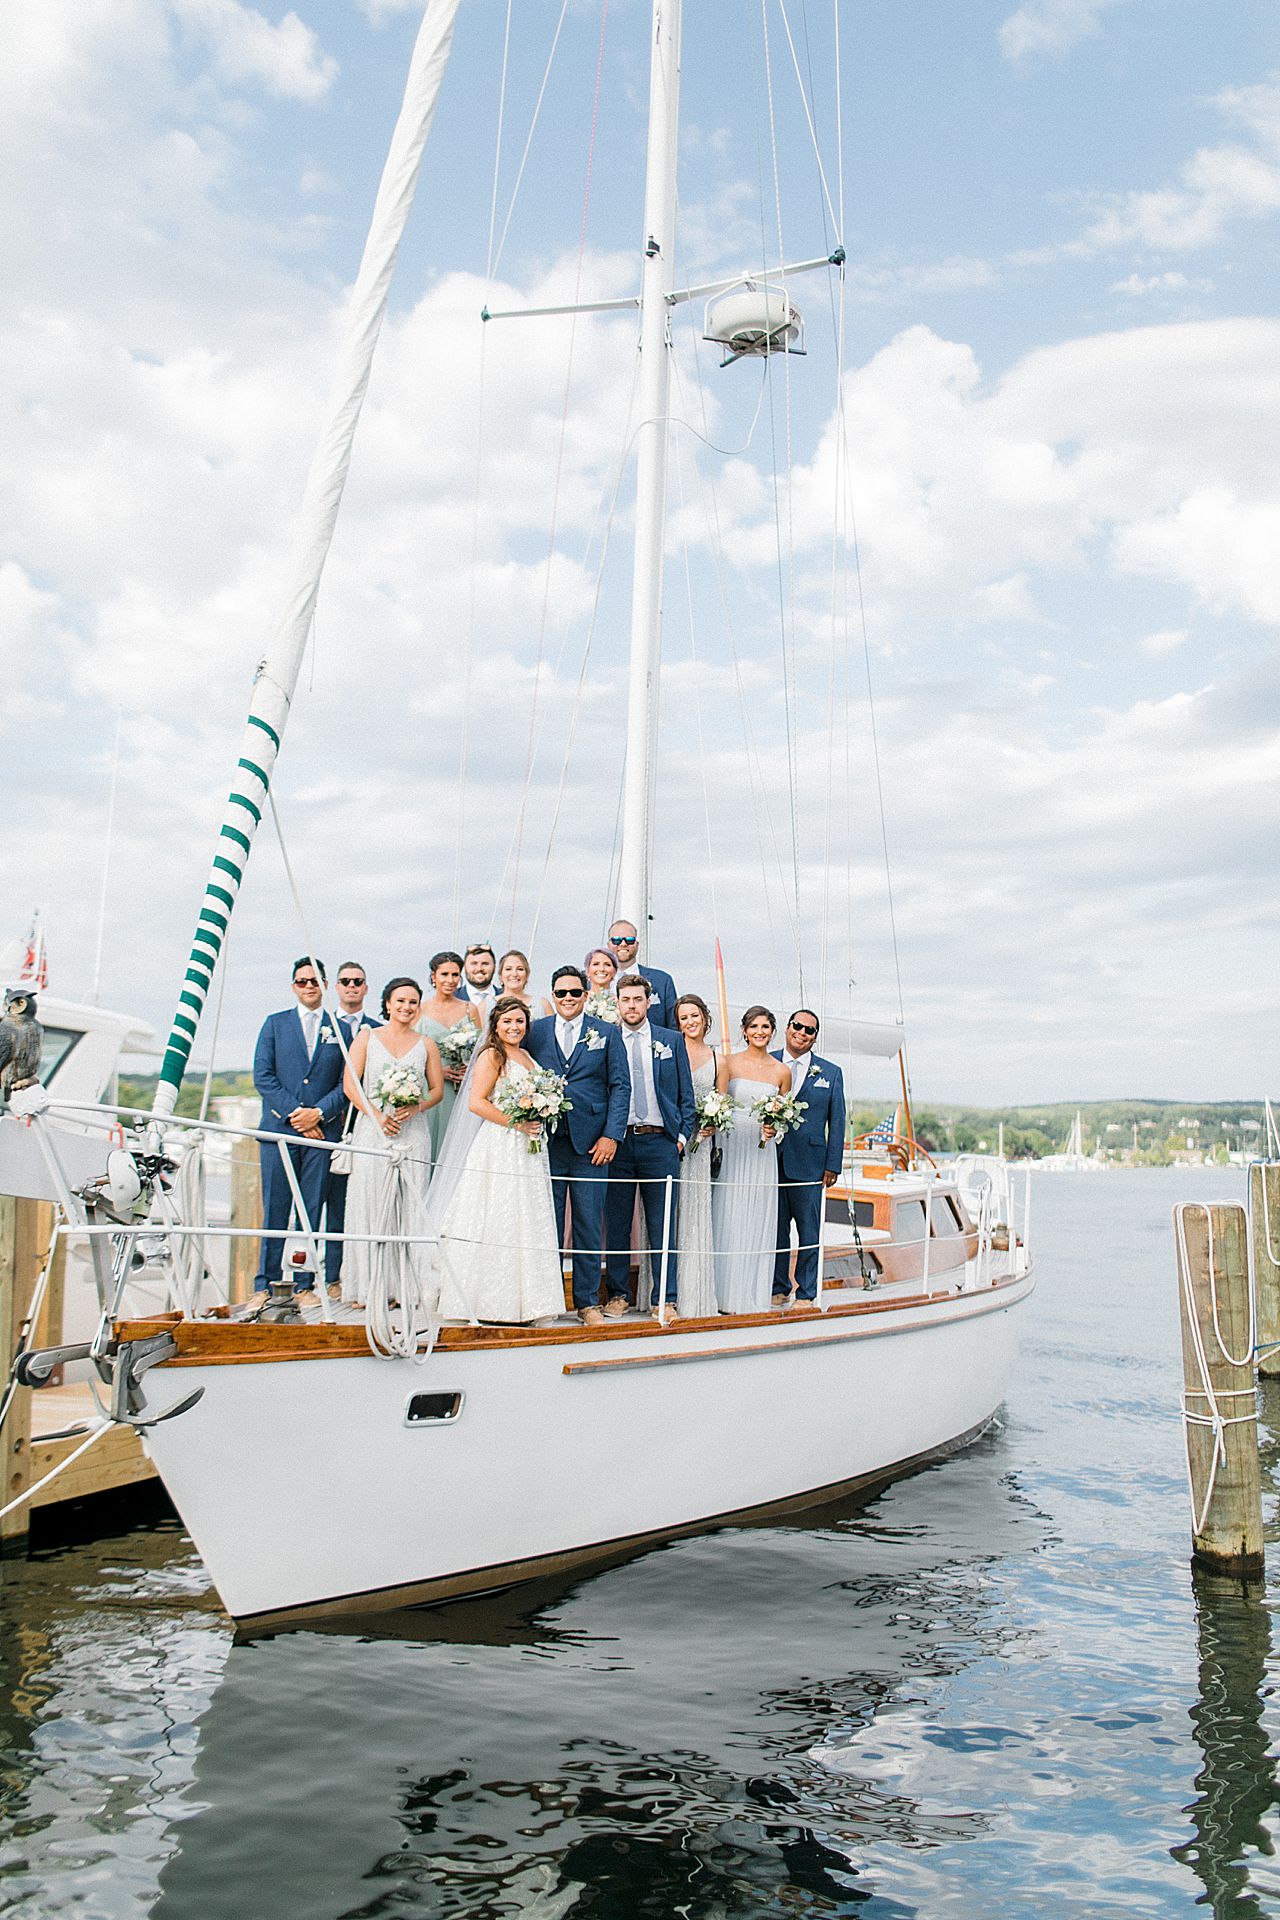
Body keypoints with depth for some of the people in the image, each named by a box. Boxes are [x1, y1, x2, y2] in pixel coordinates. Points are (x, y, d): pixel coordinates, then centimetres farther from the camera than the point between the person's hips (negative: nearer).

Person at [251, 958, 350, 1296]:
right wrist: (293, 1114, -8)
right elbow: (262, 1075, 1)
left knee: (313, 1211, 2)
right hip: (278, 1129, 0)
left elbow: (347, 1083, 5)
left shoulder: (341, 1030, 10)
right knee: (274, 1209, 0)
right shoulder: (275, 1023, 10)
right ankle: (264, 1282, 7)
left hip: (322, 1131, 1)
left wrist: (318, 1113, -10)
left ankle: (304, 1283, 8)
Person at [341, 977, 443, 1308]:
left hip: (413, 1135, 1)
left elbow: (437, 1090, 10)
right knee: (371, 1206, -3)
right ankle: (368, 1286, 3)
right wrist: (378, 1116, -11)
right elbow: (350, 1085, 1)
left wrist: (415, 1107, -10)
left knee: (411, 1209, -2)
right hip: (372, 1132, -1)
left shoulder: (426, 1045, 12)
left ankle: (407, 1286, 2)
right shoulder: (366, 1037, 8)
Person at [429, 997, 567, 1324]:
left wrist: (537, 1120, 8)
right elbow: (476, 1103, -14)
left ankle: (521, 1300, 9)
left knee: (525, 1225, 6)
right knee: (494, 1221, -7)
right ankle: (487, 1301, -2)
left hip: (527, 1152, 8)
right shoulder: (492, 1056, -5)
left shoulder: (528, 1058, 18)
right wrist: (516, 1123, -16)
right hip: (498, 1149, -8)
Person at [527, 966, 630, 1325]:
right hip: (546, 1142, 0)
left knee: (589, 1225, 4)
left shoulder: (607, 1034, 7)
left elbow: (621, 1086, 4)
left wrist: (611, 1135, -6)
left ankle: (587, 1301, 12)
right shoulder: (535, 1032, 9)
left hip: (591, 1143, 0)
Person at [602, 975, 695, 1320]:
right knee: (616, 1224, 5)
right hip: (617, 1143, 0)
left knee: (662, 1225, 1)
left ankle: (665, 1299, 6)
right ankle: (617, 1295, 15)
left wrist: (683, 1136, 1)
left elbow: (686, 1094, 10)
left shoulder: (672, 1040, 9)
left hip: (660, 1142, 0)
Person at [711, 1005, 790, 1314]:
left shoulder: (781, 1072, 7)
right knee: (728, 1221, -2)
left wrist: (774, 1129, -6)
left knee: (759, 1222, 4)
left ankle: (754, 1297, 12)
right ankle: (726, 1296, 7)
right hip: (731, 1147, -2)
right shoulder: (729, 1063, 2)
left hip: (763, 1152, 2)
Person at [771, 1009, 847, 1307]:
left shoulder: (830, 1073, 7)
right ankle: (779, 1289, 19)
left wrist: (833, 1164, 0)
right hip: (770, 1160, 0)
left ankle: (806, 1294, 12)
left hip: (808, 1164, 0)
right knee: (775, 1227, 8)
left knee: (809, 1231, 3)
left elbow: (837, 1121, 6)